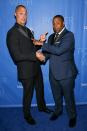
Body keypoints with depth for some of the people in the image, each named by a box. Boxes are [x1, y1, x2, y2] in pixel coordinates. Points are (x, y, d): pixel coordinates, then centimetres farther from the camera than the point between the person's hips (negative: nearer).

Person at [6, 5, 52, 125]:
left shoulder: (27, 30, 9)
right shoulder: (12, 33, -17)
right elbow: (17, 55, -23)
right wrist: (35, 55, -23)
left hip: (36, 67, 7)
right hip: (26, 70, -7)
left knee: (40, 89, 23)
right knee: (28, 93, 12)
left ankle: (42, 107, 49)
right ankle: (27, 115, 37)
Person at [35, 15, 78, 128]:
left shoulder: (69, 35, -12)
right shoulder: (51, 37, 12)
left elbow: (58, 50, -25)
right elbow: (50, 51, 8)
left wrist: (42, 44, -20)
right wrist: (44, 56, -15)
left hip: (66, 73, -6)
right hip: (53, 73, 6)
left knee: (68, 96, 9)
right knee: (56, 96, 21)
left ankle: (72, 116, 32)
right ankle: (58, 111, 46)